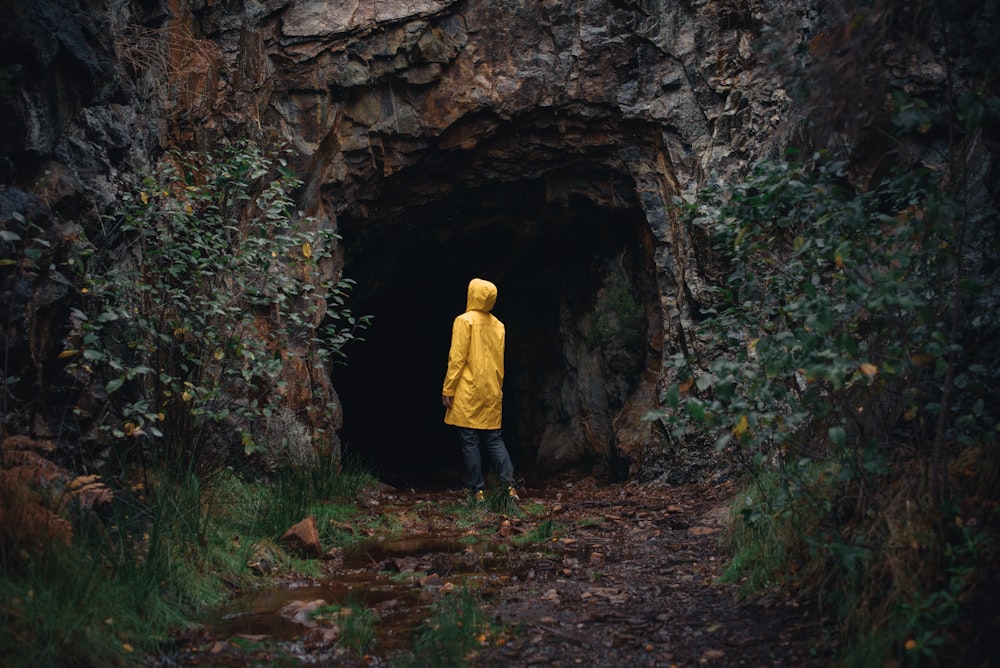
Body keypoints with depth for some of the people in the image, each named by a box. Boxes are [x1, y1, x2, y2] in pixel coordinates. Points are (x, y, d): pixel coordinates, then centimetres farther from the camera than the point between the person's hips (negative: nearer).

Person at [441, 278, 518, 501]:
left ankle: (477, 491, 1)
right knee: (494, 439, 9)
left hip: (468, 393, -5)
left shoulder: (465, 321, -7)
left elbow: (457, 359, -11)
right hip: (492, 393, 5)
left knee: (469, 441, 0)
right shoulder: (498, 325, 10)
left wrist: (447, 390, -7)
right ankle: (509, 485, -2)